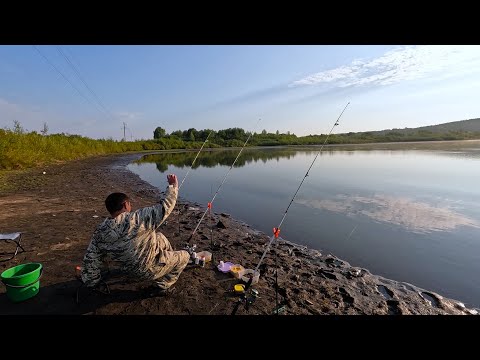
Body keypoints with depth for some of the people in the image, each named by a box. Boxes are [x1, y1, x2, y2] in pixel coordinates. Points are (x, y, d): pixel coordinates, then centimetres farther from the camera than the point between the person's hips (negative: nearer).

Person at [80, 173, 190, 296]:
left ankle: (171, 258, 40)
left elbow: (90, 261, -3)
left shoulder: (99, 232, -12)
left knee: (158, 237, 23)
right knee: (184, 256, 13)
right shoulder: (137, 219, -32)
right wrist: (173, 185, -17)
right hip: (149, 271, -7)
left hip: (132, 269, 7)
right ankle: (164, 285, 11)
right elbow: (165, 207, -30)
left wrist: (92, 283, 13)